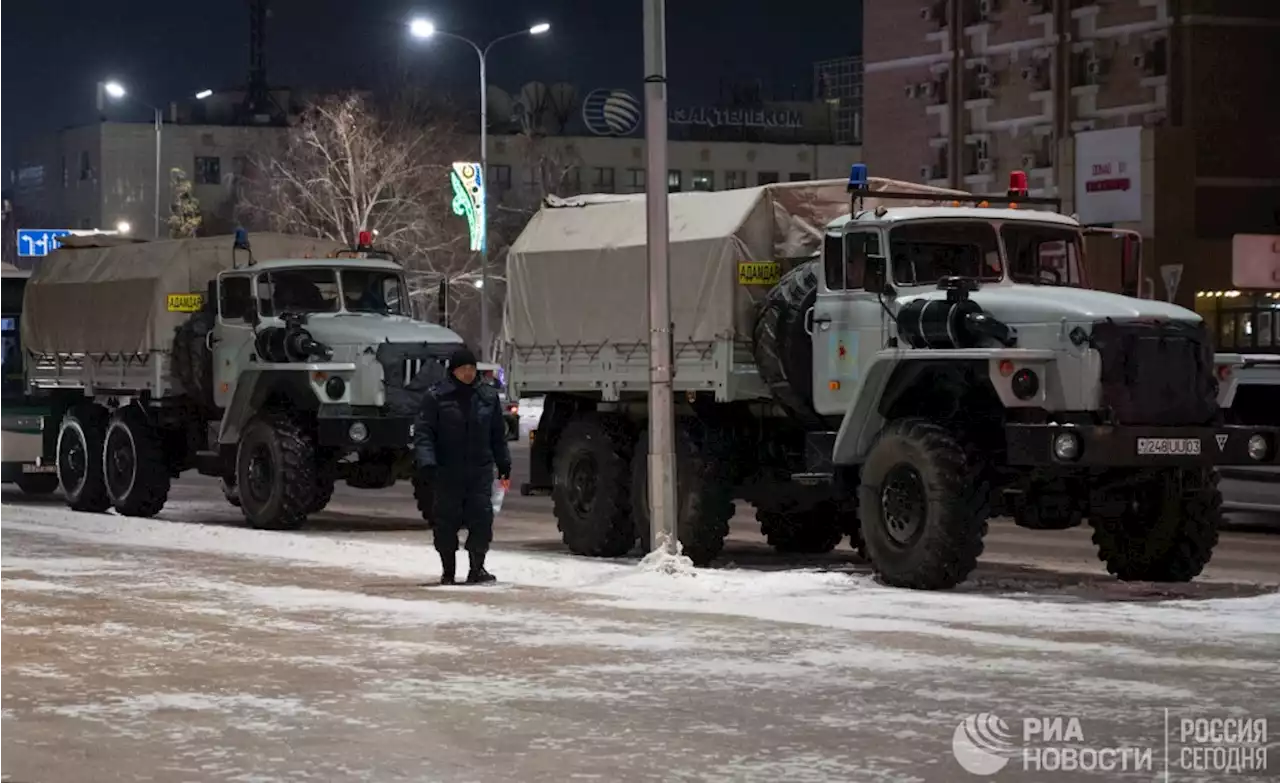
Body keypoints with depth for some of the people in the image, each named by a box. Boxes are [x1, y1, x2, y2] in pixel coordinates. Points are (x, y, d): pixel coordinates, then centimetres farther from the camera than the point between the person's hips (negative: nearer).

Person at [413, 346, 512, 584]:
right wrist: (426, 463, -19)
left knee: (482, 518, -8)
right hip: (447, 473, -2)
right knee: (447, 521, 3)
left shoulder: (488, 396, 9)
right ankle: (448, 570, 15)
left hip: (480, 471, 2)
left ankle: (477, 567, 0)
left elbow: (498, 435, 17)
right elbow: (423, 433, -6)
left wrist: (504, 465, 17)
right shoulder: (436, 397, -3)